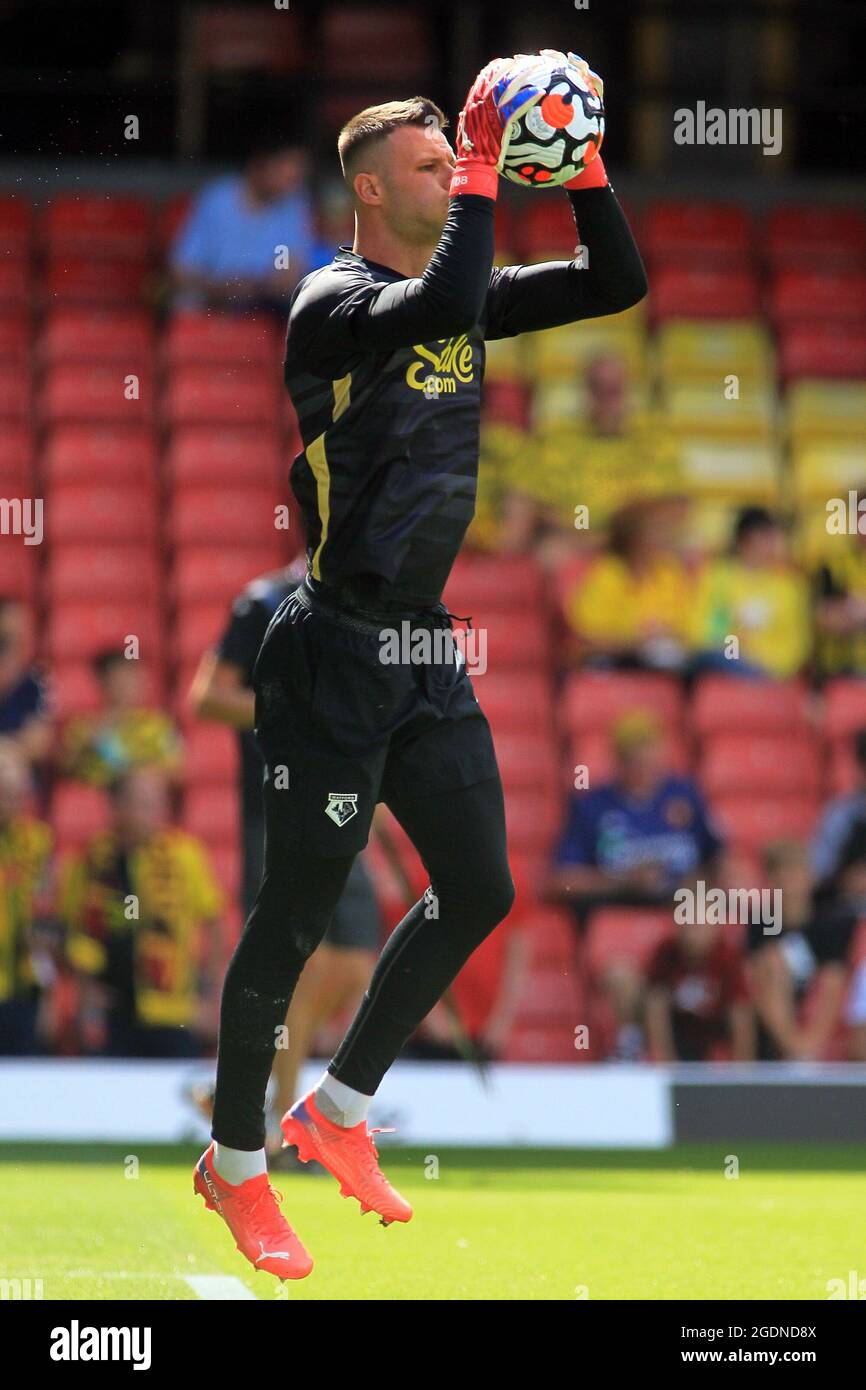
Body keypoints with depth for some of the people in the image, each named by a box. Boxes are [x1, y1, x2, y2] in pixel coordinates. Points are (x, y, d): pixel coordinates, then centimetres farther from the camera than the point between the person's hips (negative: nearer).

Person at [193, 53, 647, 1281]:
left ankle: (338, 1110, 24)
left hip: (425, 649, 8)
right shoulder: (334, 303, -15)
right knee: (298, 914, -2)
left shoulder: (465, 294, 10)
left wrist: (583, 169, -3)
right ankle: (235, 1164, 12)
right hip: (335, 658, -8)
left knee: (479, 893, 10)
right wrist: (484, 164, -29)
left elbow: (619, 283, 10)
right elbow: (440, 303, -36)